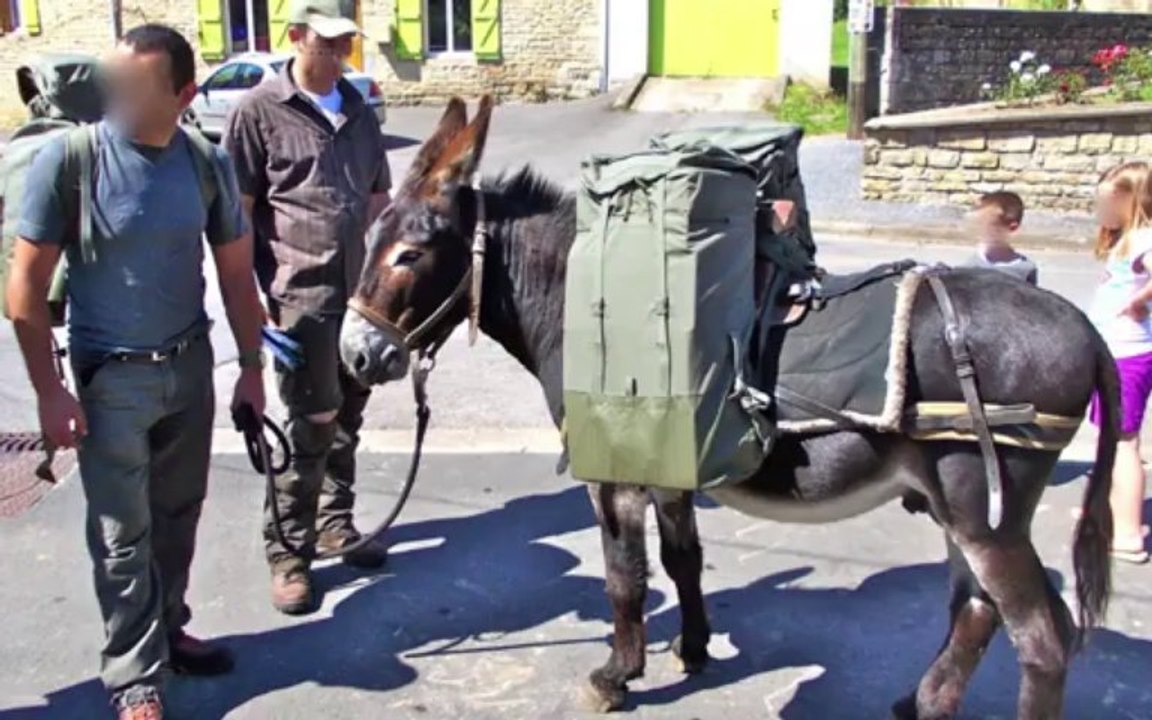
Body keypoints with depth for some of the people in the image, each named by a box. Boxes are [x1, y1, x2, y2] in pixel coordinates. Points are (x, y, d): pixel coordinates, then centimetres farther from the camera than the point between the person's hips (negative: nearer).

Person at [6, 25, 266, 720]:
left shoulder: (209, 163, -5)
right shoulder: (68, 159, -14)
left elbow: (236, 272, 5)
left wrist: (252, 369, 5)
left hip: (191, 365, 3)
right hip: (110, 376, -3)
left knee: (178, 514, 15)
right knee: (123, 533, 5)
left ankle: (168, 630, 35)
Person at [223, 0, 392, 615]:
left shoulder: (357, 110, 12)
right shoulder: (259, 111, -7)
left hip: (362, 290, 6)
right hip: (301, 295, -6)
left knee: (347, 415, 15)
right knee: (313, 424, -3)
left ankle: (334, 521, 33)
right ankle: (287, 551, 11)